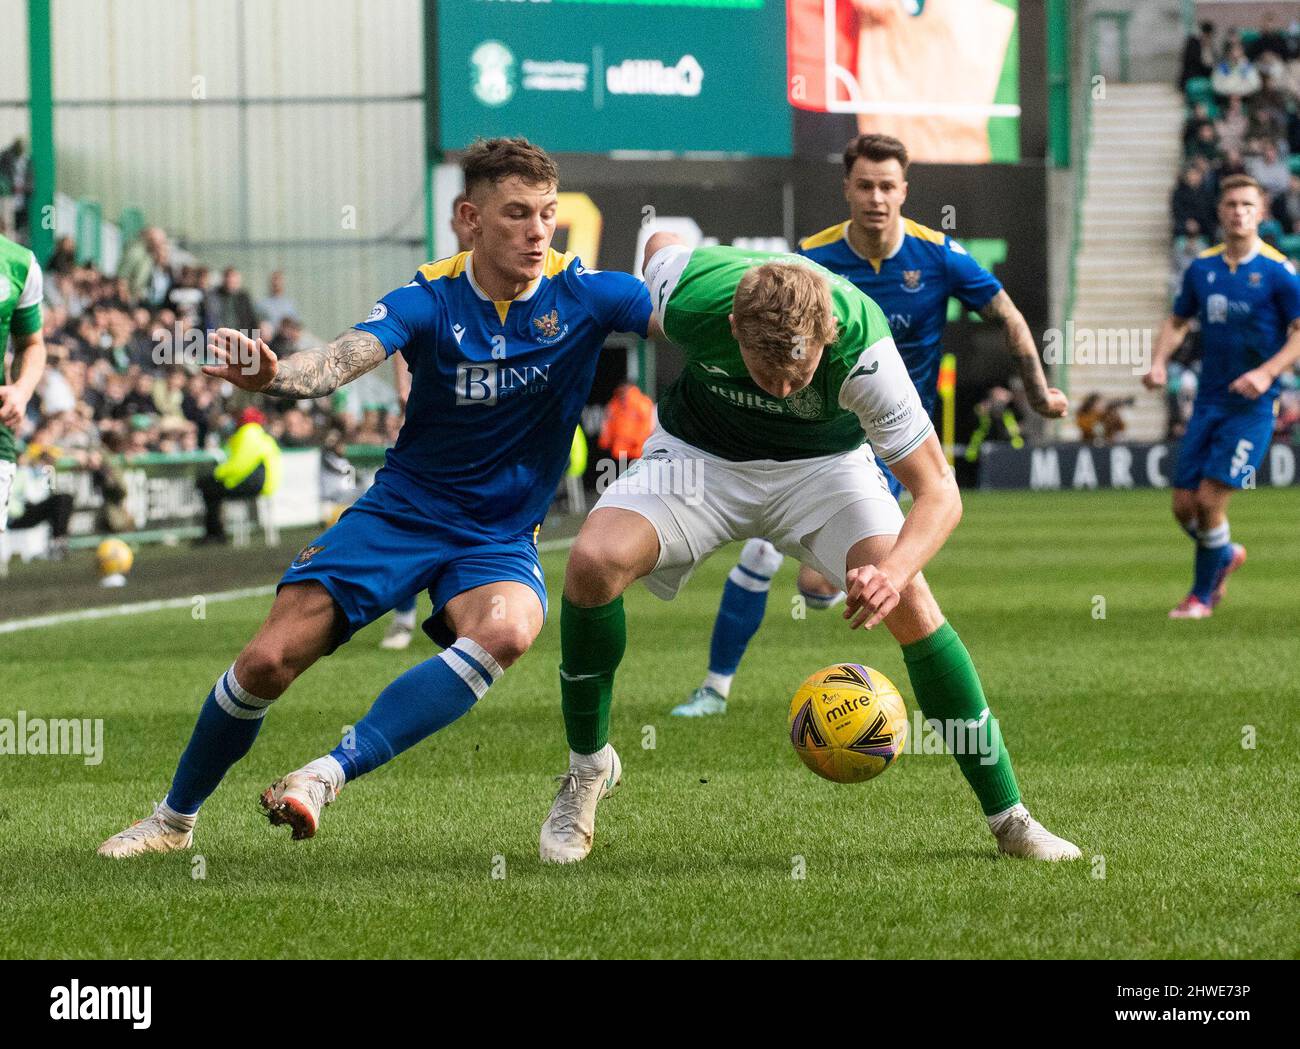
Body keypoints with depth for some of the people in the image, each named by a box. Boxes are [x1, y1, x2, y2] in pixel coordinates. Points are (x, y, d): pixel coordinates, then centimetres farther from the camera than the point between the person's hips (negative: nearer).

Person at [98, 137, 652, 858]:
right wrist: (274, 375, -49)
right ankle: (174, 819, 17)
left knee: (507, 629, -35)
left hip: (499, 539, 0)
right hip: (399, 513, 0)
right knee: (268, 661, -8)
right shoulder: (430, 297, -12)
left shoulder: (582, 293, -10)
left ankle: (329, 773, -34)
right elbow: (340, 362, -28)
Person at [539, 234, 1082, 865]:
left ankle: (1007, 818, -9)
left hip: (823, 463, -1)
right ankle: (587, 769, -2)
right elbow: (661, 244, -7)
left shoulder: (863, 349, -36)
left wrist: (892, 572, -50)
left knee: (909, 602, -22)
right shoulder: (688, 297, -34)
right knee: (594, 562, -25)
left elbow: (938, 492, -32)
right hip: (698, 454, 1)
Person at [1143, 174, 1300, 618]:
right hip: (1208, 402, 5)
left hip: (1251, 407, -5)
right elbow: (1177, 321, 18)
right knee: (1184, 505, 3)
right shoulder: (1202, 268, 6)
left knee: (1210, 499, -11)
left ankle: (1202, 595, 10)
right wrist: (1159, 361, 0)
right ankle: (1225, 556, 34)